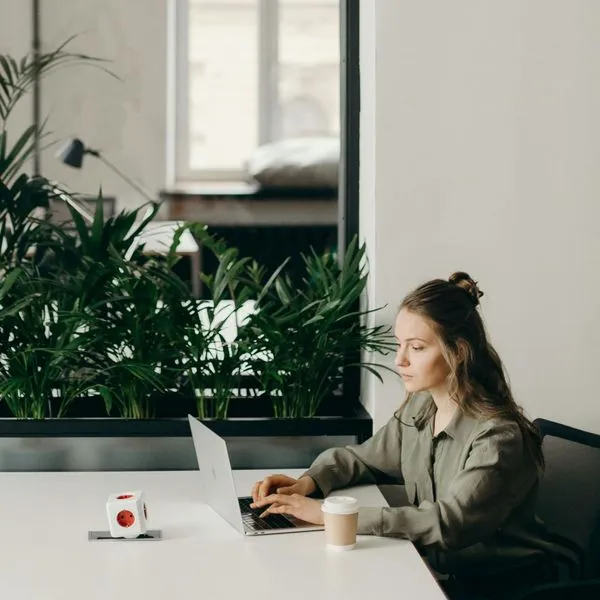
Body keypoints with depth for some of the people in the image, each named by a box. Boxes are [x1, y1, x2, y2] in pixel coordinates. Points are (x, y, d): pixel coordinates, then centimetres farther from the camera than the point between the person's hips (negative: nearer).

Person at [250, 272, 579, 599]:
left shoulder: (498, 436, -23)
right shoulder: (418, 407, 0)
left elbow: (448, 523, -32)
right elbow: (359, 458, 15)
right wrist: (307, 482, -8)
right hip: (434, 569, 6)